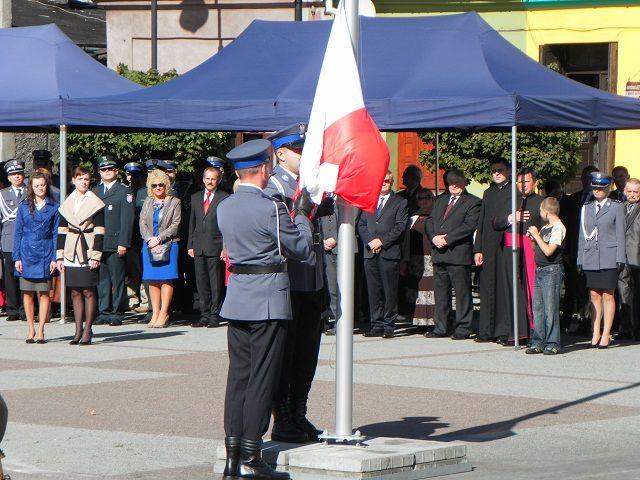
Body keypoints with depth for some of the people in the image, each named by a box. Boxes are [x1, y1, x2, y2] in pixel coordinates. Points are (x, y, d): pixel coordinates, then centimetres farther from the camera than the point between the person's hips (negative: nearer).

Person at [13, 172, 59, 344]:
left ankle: (40, 330, 4)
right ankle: (31, 329, 12)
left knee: (44, 293, -1)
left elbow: (56, 233, 2)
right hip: (27, 255, 1)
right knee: (27, 293, 3)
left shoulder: (54, 208, 3)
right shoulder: (24, 207, 6)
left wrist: (54, 258, -5)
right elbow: (18, 233, 7)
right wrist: (17, 257, 0)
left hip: (45, 256, -1)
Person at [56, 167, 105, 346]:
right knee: (75, 292, 5)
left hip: (88, 252, -4)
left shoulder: (96, 203, -1)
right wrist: (60, 256, 6)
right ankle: (78, 330, 9)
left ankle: (87, 331, 1)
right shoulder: (67, 204, 11)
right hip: (71, 253, 4)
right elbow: (62, 231, 11)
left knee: (88, 291, -3)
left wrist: (96, 255, -12)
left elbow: (99, 232, -5)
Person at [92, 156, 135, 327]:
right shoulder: (94, 191, 16)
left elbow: (127, 219, -5)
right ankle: (104, 312, 11)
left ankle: (117, 313, 1)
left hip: (115, 244, -4)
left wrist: (123, 243, -13)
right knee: (101, 280, 6)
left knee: (117, 280, -3)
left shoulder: (124, 191, 1)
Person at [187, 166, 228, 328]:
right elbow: (192, 223, 17)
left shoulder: (224, 198, -1)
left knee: (216, 283, -2)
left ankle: (214, 316, 2)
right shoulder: (195, 198, 14)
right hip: (198, 247, 5)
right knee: (201, 283, 7)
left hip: (215, 246, -5)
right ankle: (204, 315, 13)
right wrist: (190, 246, 11)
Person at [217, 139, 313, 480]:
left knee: (238, 375, 10)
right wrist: (301, 214, 9)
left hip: (236, 298, 7)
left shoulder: (224, 207, 8)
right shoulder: (271, 208, -15)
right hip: (268, 301, -7)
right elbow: (301, 249, -7)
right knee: (262, 377, -3)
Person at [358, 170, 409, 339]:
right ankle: (377, 325, 9)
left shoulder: (400, 203, 5)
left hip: (389, 253, -4)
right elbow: (361, 224, 13)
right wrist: (370, 241, -4)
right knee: (374, 291, 4)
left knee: (390, 291, -4)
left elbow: (400, 227, -4)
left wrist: (382, 241, -11)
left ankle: (389, 326, 0)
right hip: (370, 253, 4)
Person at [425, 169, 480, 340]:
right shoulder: (440, 200, 21)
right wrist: (434, 237, -5)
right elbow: (430, 221, 15)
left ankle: (463, 329, 0)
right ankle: (441, 327, 17)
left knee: (462, 293, -4)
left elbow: (468, 226, -12)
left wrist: (447, 239, -16)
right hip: (439, 254, 6)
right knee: (441, 292, 11)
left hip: (459, 254, -6)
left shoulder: (472, 202, 0)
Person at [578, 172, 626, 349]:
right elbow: (582, 235, 15)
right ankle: (596, 333, 8)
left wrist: (620, 259, -6)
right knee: (594, 295, 4)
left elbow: (620, 234, 0)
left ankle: (606, 334, 2)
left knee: (607, 295, -2)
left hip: (609, 258, -4)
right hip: (590, 258, 4)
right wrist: (580, 259, 9)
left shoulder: (616, 207, 2)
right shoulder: (586, 208, 13)